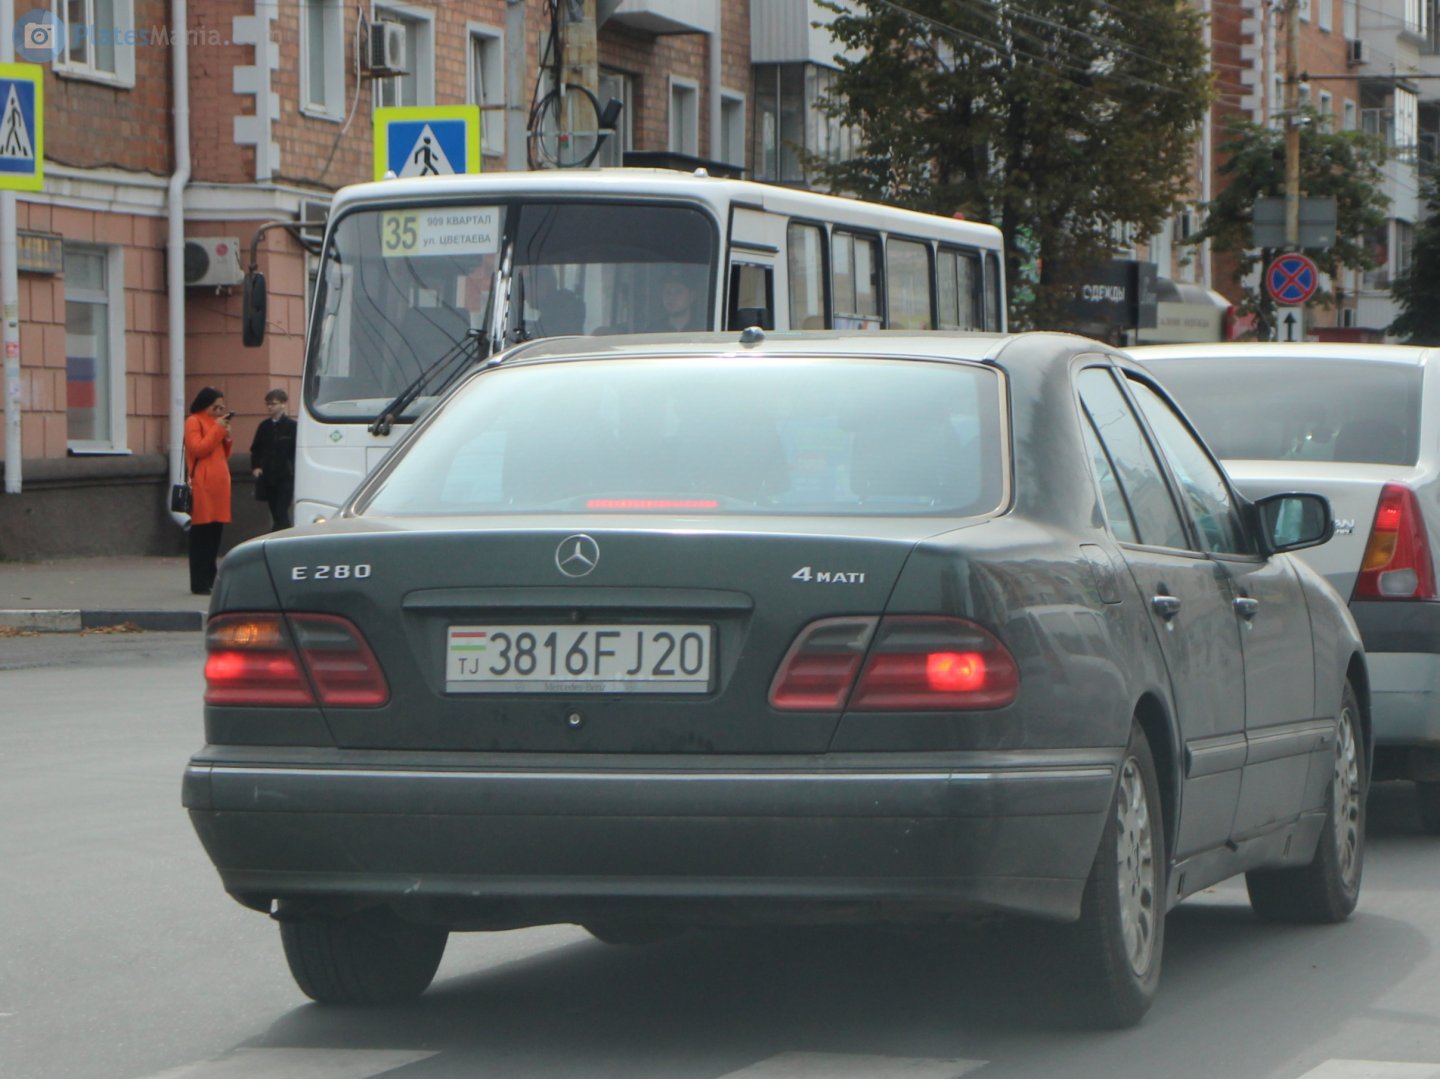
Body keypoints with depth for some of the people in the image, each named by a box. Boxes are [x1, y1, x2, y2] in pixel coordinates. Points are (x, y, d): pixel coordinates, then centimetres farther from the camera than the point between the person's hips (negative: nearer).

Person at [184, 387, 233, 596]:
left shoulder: (216, 422, 22)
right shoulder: (193, 422, -2)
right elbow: (198, 449, -15)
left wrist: (227, 436, 6)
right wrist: (217, 429, -12)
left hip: (219, 484, 8)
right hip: (202, 486, -8)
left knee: (215, 535, 8)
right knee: (202, 535, -8)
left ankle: (210, 580, 13)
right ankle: (199, 584, -7)